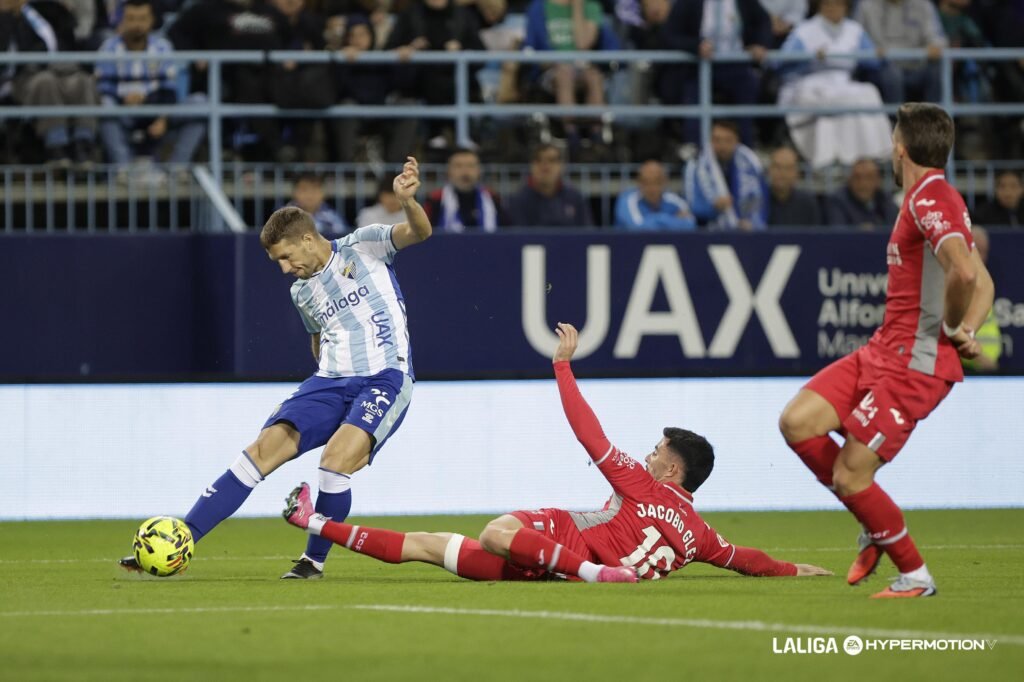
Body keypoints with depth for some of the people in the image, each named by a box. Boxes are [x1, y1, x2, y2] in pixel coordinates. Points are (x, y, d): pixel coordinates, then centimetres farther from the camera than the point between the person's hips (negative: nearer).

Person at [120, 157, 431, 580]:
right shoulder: (301, 292, 17)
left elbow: (418, 232, -16)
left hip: (385, 378, -6)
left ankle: (315, 560, -6)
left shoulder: (362, 247, -1)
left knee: (337, 458, -28)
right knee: (266, 448, -9)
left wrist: (408, 202, -37)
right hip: (330, 382, 6)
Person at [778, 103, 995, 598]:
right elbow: (983, 283, 21)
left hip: (915, 362, -10)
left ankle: (915, 576, 9)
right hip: (883, 349, 10)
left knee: (849, 476, -7)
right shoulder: (927, 200, 16)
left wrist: (952, 329, -16)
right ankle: (877, 529, 14)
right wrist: (968, 328, 2)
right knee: (797, 422, 1)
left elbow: (965, 273, -33)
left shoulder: (930, 200, -16)